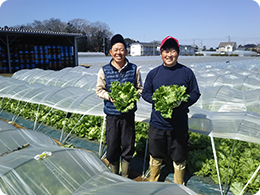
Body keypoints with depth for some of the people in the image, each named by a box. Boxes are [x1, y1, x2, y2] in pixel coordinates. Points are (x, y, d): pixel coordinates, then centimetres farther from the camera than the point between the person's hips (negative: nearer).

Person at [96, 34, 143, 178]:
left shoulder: (134, 69, -1)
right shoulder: (104, 70, -3)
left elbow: (140, 88, 6)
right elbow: (99, 90, 4)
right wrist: (111, 97, -14)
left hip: (129, 113, 1)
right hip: (112, 113, 0)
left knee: (128, 145, 10)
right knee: (112, 146, 9)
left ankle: (125, 176, 33)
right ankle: (114, 175, 33)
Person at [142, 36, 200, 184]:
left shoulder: (187, 72, -3)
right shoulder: (153, 73, 2)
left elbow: (195, 93, 1)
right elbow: (145, 93, 6)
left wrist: (182, 102, -18)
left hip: (179, 124, -1)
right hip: (157, 123, 1)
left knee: (179, 157, 15)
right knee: (155, 155, 17)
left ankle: (179, 186, 41)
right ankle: (153, 182, 42)